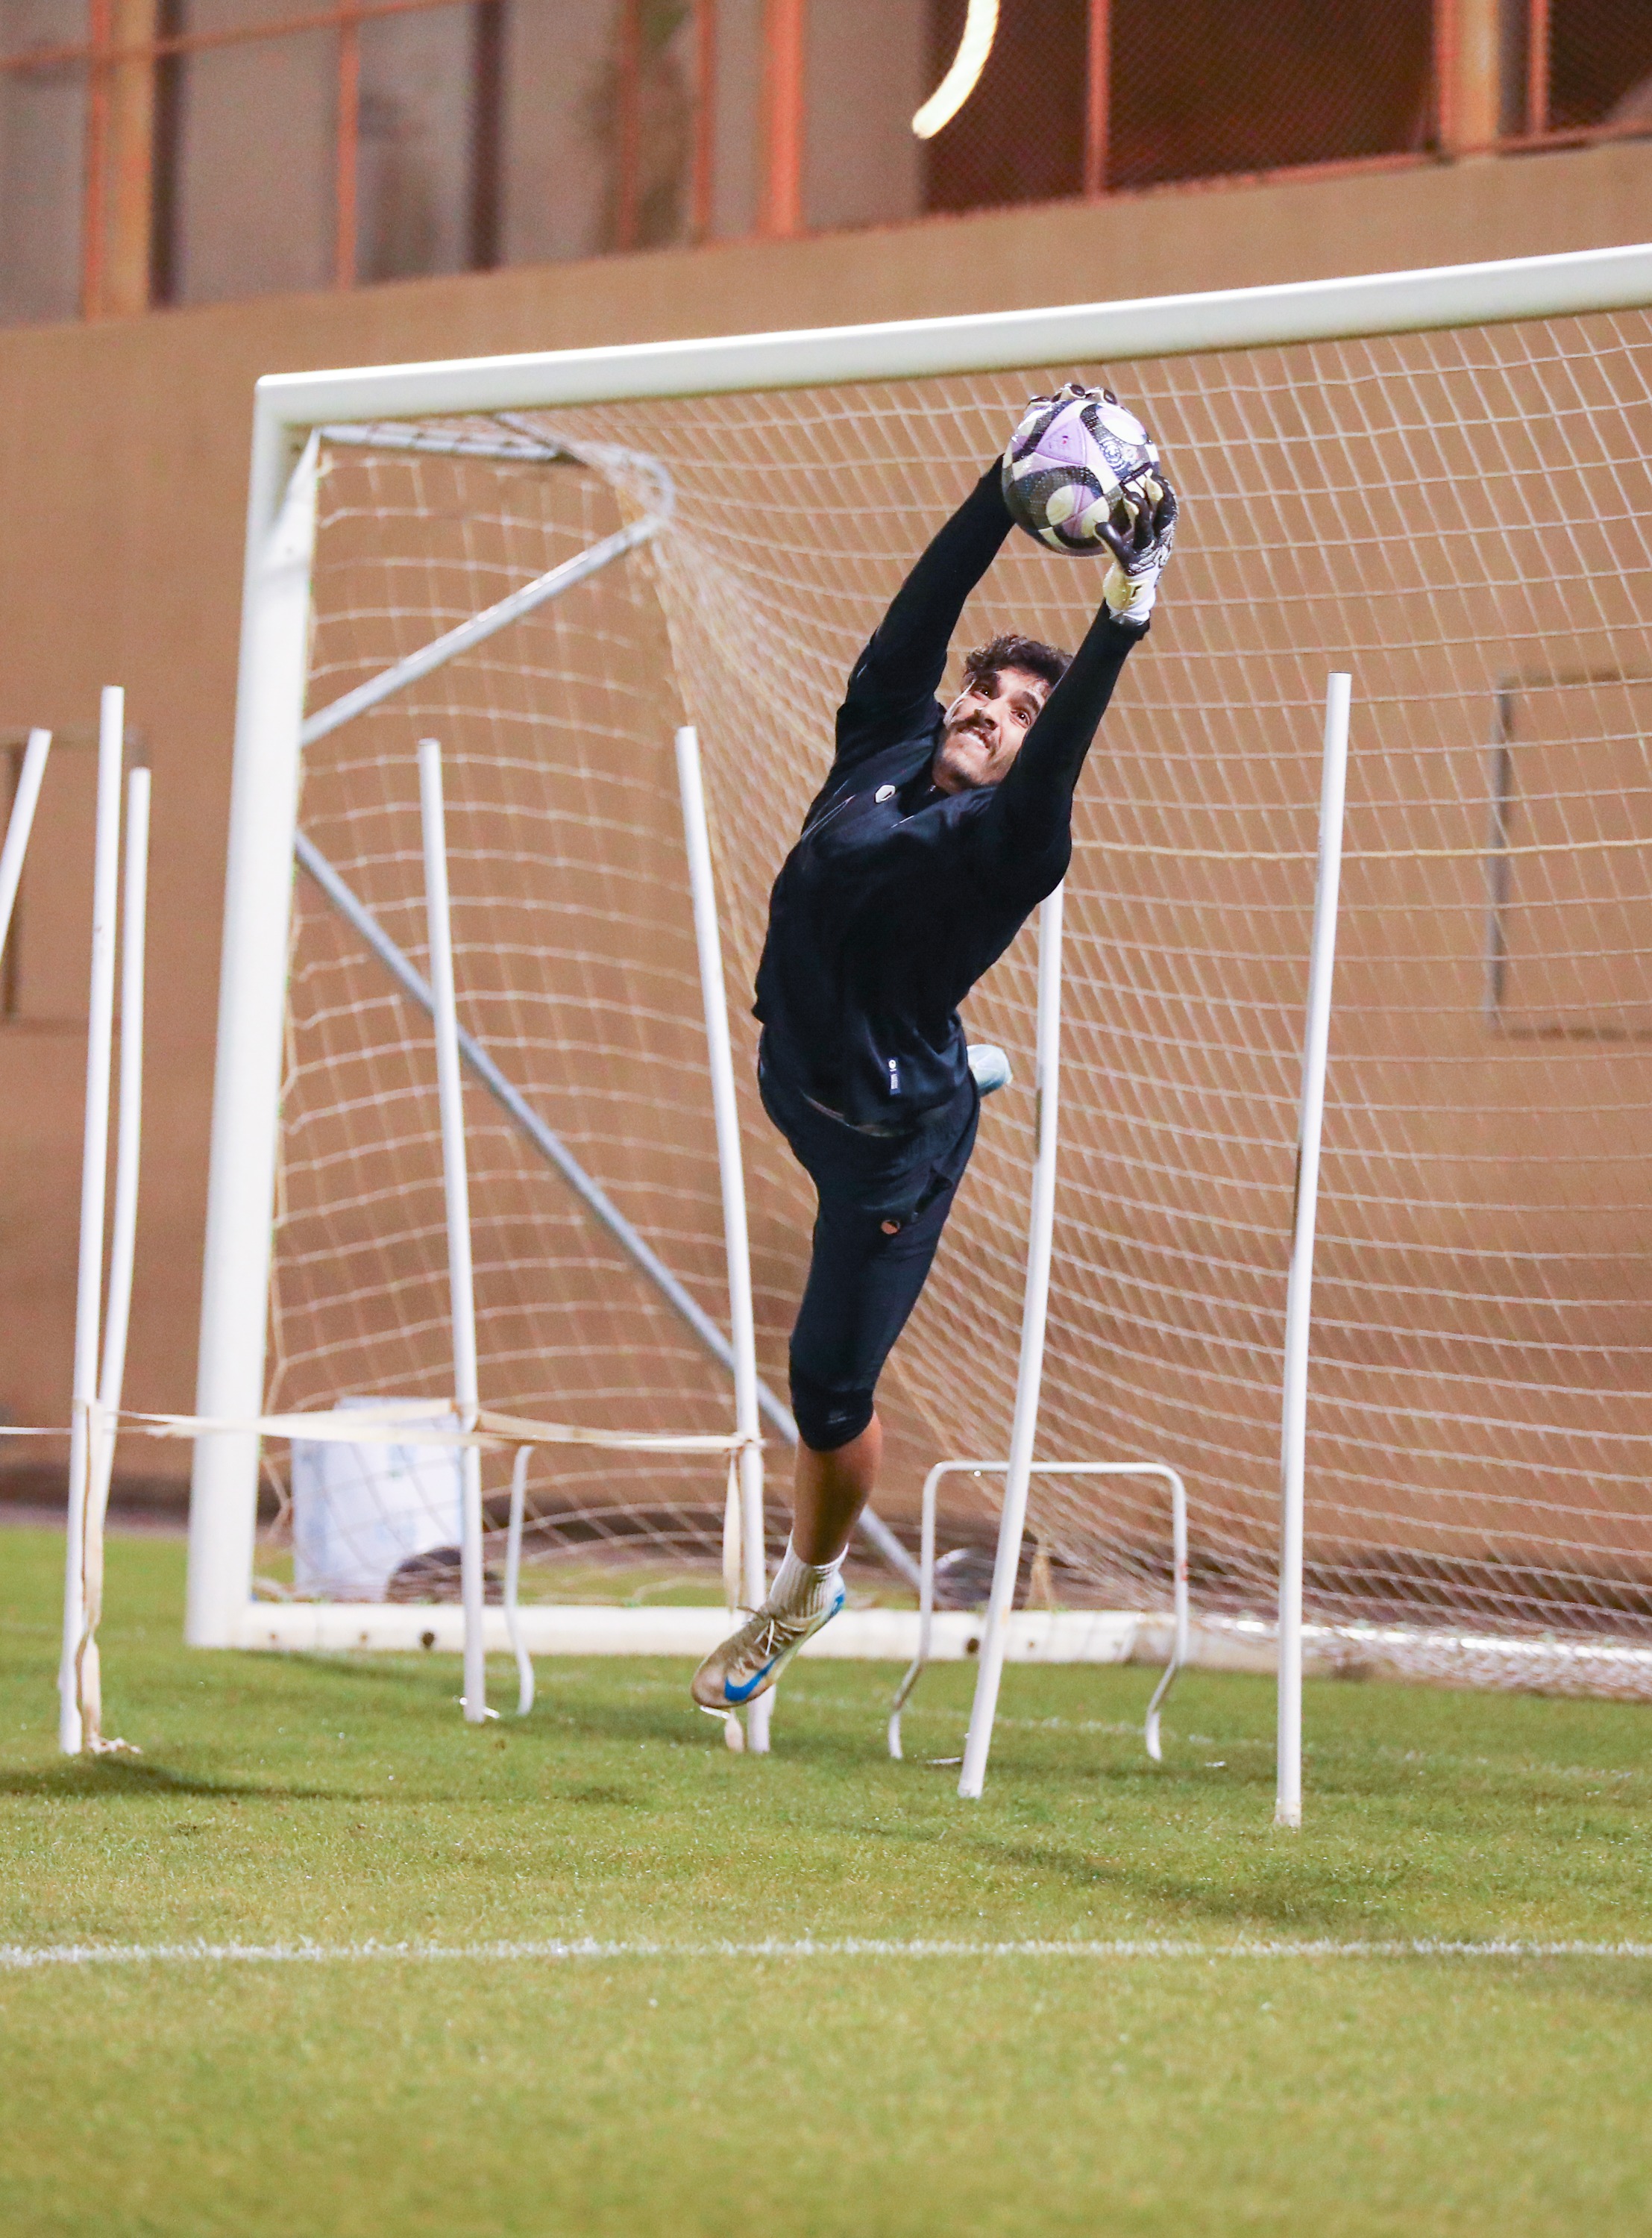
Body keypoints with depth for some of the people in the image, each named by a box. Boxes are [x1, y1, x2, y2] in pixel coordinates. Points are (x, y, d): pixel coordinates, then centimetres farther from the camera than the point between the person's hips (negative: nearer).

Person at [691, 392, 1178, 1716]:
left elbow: (1057, 763, -38)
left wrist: (1125, 620, -48)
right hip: (801, 1086, 7)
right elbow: (926, 607, -5)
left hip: (895, 1136, -7)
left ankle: (807, 1590, 21)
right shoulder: (883, 750, -4)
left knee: (829, 1386, -2)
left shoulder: (1002, 845, -21)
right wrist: (1013, 488, -10)